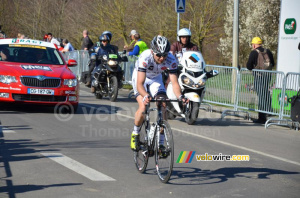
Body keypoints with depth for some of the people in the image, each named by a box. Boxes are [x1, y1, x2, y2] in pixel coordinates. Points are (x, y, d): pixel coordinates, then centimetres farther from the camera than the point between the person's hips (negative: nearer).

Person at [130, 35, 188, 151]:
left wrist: (180, 96, -50)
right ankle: (135, 134, 3)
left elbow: (174, 82, -30)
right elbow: (140, 84, -43)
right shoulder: (145, 57, -39)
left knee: (163, 107, -14)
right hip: (139, 76, -3)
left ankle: (160, 143, -5)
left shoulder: (171, 60, -30)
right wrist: (146, 96, -62)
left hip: (156, 78, 3)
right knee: (143, 107, -24)